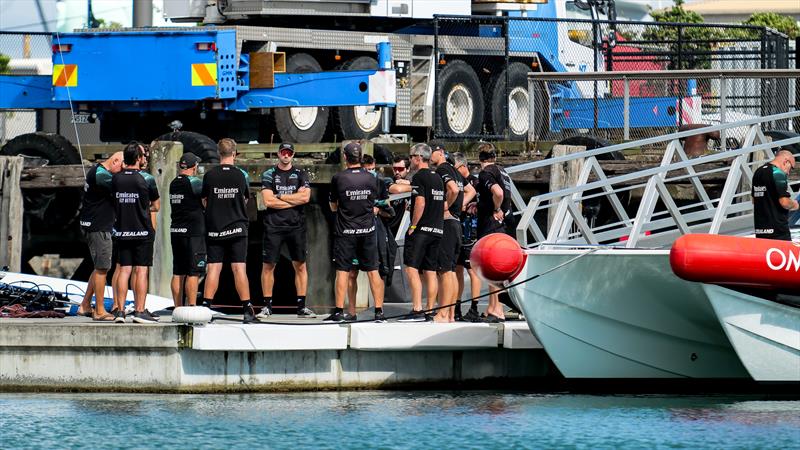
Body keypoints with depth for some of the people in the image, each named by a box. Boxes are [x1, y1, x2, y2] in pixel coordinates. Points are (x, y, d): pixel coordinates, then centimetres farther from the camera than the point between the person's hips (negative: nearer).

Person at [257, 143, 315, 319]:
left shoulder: (300, 175, 9)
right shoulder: (269, 175, 5)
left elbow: (305, 197, -7)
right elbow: (268, 201, -8)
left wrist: (280, 196, -7)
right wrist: (295, 199, -6)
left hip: (296, 225, 1)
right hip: (274, 226, -1)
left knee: (300, 265, 1)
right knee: (268, 265, -1)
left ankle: (301, 306, 5)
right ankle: (267, 306, 6)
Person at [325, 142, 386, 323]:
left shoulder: (338, 179, -8)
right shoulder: (371, 178, 0)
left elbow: (333, 207, 4)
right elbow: (375, 207, 9)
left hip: (345, 231, -2)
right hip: (368, 230, 2)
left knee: (343, 271, 2)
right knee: (373, 271, 4)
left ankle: (339, 312, 0)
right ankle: (379, 311, 3)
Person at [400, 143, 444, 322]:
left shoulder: (419, 177, -9)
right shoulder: (437, 178, 16)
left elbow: (420, 203, -19)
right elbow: (444, 205, 20)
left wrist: (413, 226, -13)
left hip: (421, 230, -8)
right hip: (436, 230, 8)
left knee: (411, 269, -9)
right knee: (430, 272, 8)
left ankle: (417, 310, -17)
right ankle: (430, 312, 7)